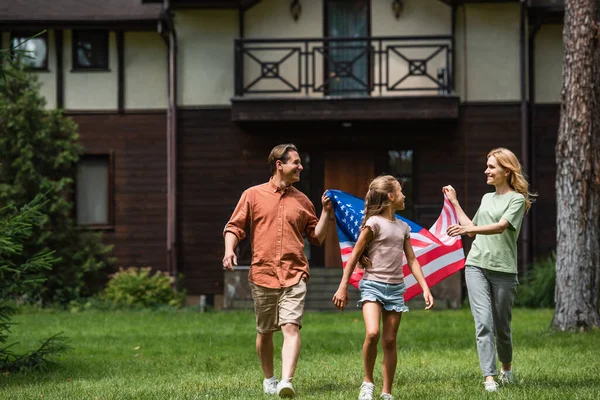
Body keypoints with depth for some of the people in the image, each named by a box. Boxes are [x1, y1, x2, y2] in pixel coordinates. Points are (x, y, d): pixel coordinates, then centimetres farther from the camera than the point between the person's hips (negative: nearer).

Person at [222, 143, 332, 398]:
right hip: (262, 274, 0)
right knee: (264, 332, 11)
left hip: (294, 275, 0)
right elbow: (234, 227, 4)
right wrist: (229, 251, -14)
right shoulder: (253, 195, 4)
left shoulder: (302, 201, 11)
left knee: (291, 328, -16)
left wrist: (326, 212, 1)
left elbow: (317, 237, 14)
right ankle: (268, 379, 29)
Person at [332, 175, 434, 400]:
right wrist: (343, 288, -6)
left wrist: (425, 288, 7)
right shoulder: (374, 223, -7)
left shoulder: (403, 227, 12)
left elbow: (412, 260, 16)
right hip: (373, 285, -5)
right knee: (372, 333, -24)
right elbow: (354, 256, -5)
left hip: (395, 288, 5)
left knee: (390, 341, 5)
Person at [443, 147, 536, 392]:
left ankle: (506, 367, 33)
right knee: (484, 322, -11)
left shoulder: (517, 199, -3)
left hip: (503, 269, -4)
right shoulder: (487, 198, 18)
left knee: (501, 326, 7)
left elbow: (501, 226, -19)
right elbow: (471, 229, 26)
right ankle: (489, 377, -16)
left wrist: (469, 229, -32)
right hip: (476, 265, 4)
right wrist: (454, 203, 25)